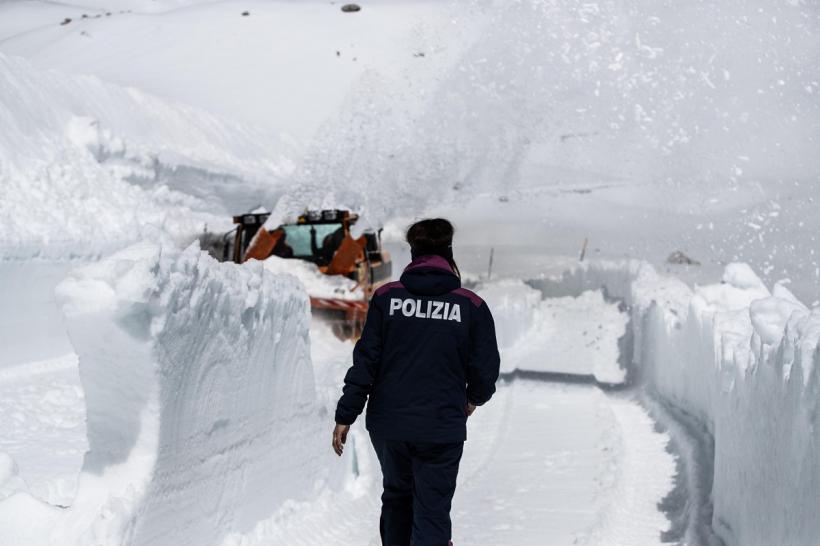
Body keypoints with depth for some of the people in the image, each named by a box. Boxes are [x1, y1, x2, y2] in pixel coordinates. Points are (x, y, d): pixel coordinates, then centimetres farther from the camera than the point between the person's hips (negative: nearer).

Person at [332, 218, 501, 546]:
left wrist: (345, 415, 1)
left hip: (388, 423, 2)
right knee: (432, 513, 4)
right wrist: (473, 398, 21)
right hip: (442, 429, -2)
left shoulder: (387, 297, -2)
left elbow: (366, 359, -4)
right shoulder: (471, 306, -4)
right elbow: (486, 369, -1)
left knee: (397, 495, 25)